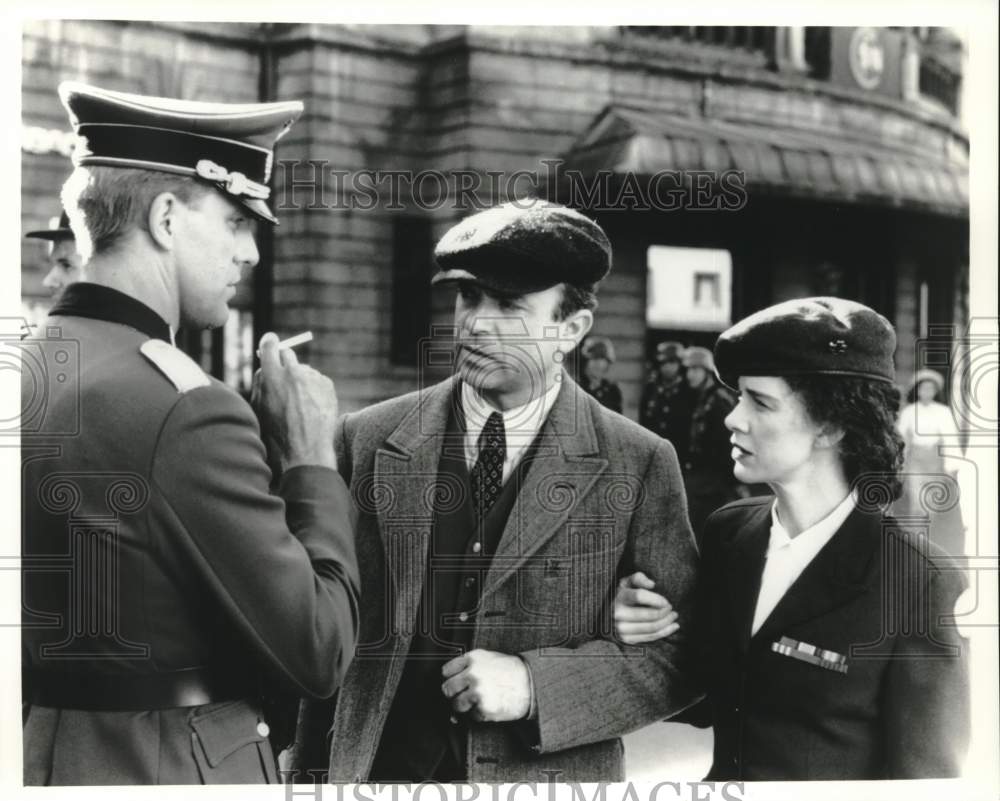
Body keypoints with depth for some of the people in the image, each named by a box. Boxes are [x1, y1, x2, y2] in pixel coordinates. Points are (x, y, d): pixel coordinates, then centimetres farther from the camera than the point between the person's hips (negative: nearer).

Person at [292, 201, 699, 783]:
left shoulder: (639, 466, -8)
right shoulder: (369, 441, -3)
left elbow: (684, 652, -6)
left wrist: (536, 684, -17)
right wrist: (312, 773, -1)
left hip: (549, 774, -1)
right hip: (380, 770, 1)